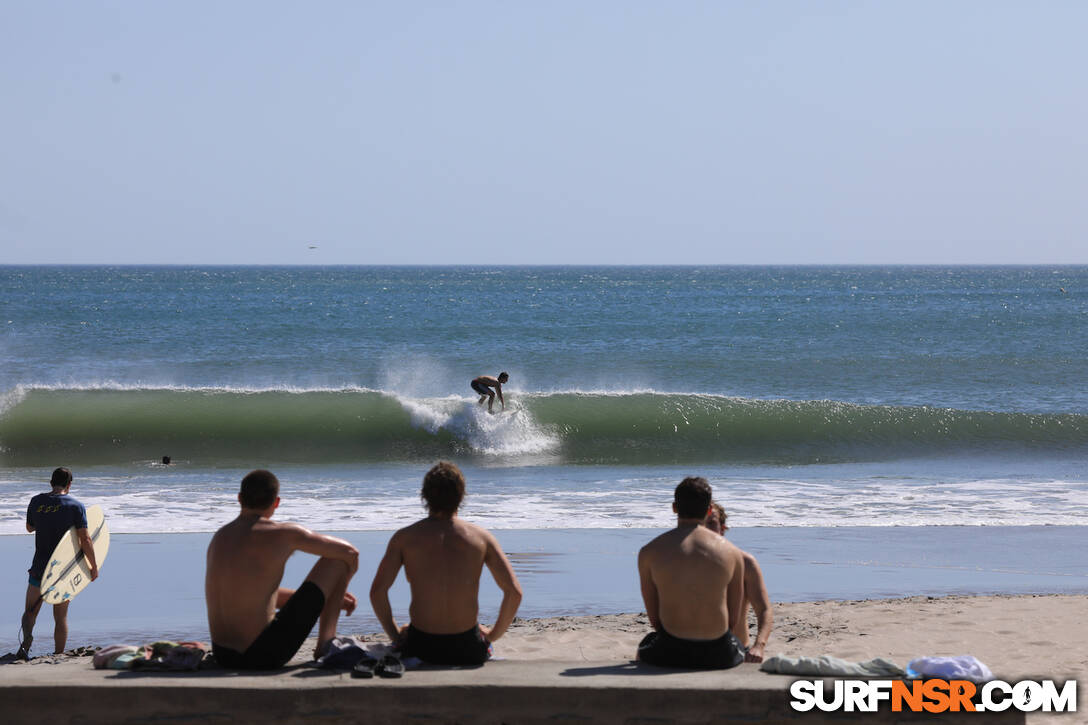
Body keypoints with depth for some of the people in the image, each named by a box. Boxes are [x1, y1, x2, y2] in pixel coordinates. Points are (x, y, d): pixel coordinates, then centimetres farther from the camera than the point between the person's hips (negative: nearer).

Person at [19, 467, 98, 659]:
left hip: (39, 566, 1)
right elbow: (85, 540, -11)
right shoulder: (76, 506, -8)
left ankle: (26, 641, -16)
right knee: (61, 617, 10)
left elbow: (29, 528, 17)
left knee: (30, 611, 11)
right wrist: (94, 567, -3)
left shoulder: (36, 501, 1)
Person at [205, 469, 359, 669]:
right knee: (337, 560, 5)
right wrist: (337, 589, 25)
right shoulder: (282, 534, -10)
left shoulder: (219, 538, 11)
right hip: (264, 657, -8)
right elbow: (350, 551, 2)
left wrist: (327, 597, 27)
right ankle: (325, 645, 13)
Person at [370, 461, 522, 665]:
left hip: (422, 648, -1)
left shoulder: (404, 537, 0)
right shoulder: (481, 537, 0)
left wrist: (395, 635, 6)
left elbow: (377, 590, -8)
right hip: (467, 649, 1)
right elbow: (514, 592, -6)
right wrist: (493, 634, 8)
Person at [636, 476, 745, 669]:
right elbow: (733, 615, 9)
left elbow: (654, 618, 3)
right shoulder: (732, 552, 1)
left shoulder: (649, 552, -2)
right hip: (718, 655, 1)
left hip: (672, 653, -1)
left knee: (644, 647, 36)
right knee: (739, 651, 38)